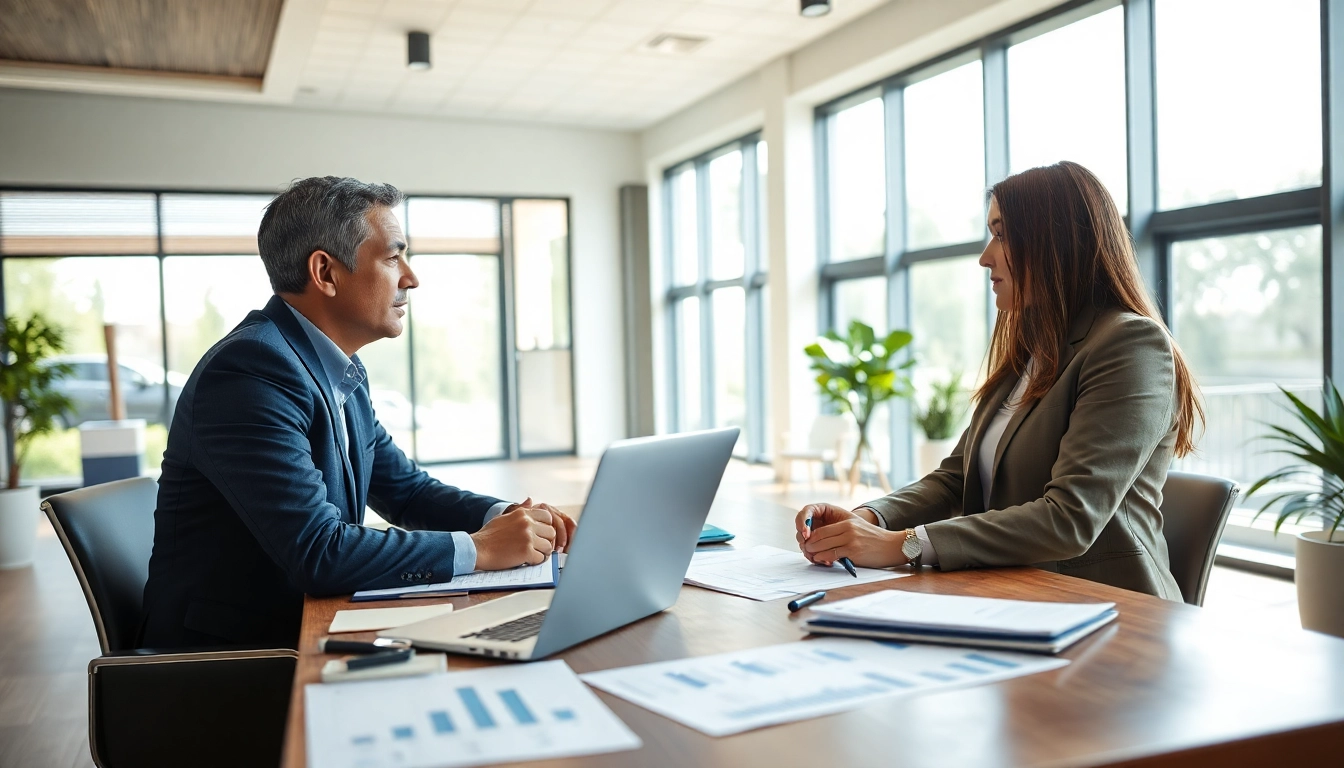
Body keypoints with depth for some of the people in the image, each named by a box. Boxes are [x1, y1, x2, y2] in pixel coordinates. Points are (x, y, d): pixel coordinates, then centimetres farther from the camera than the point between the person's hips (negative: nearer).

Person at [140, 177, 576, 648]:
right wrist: (480, 549, -21)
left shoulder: (343, 373, 7)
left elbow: (406, 491, 16)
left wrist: (507, 519, -3)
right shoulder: (250, 371, -22)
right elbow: (317, 552, -28)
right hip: (226, 652, -8)